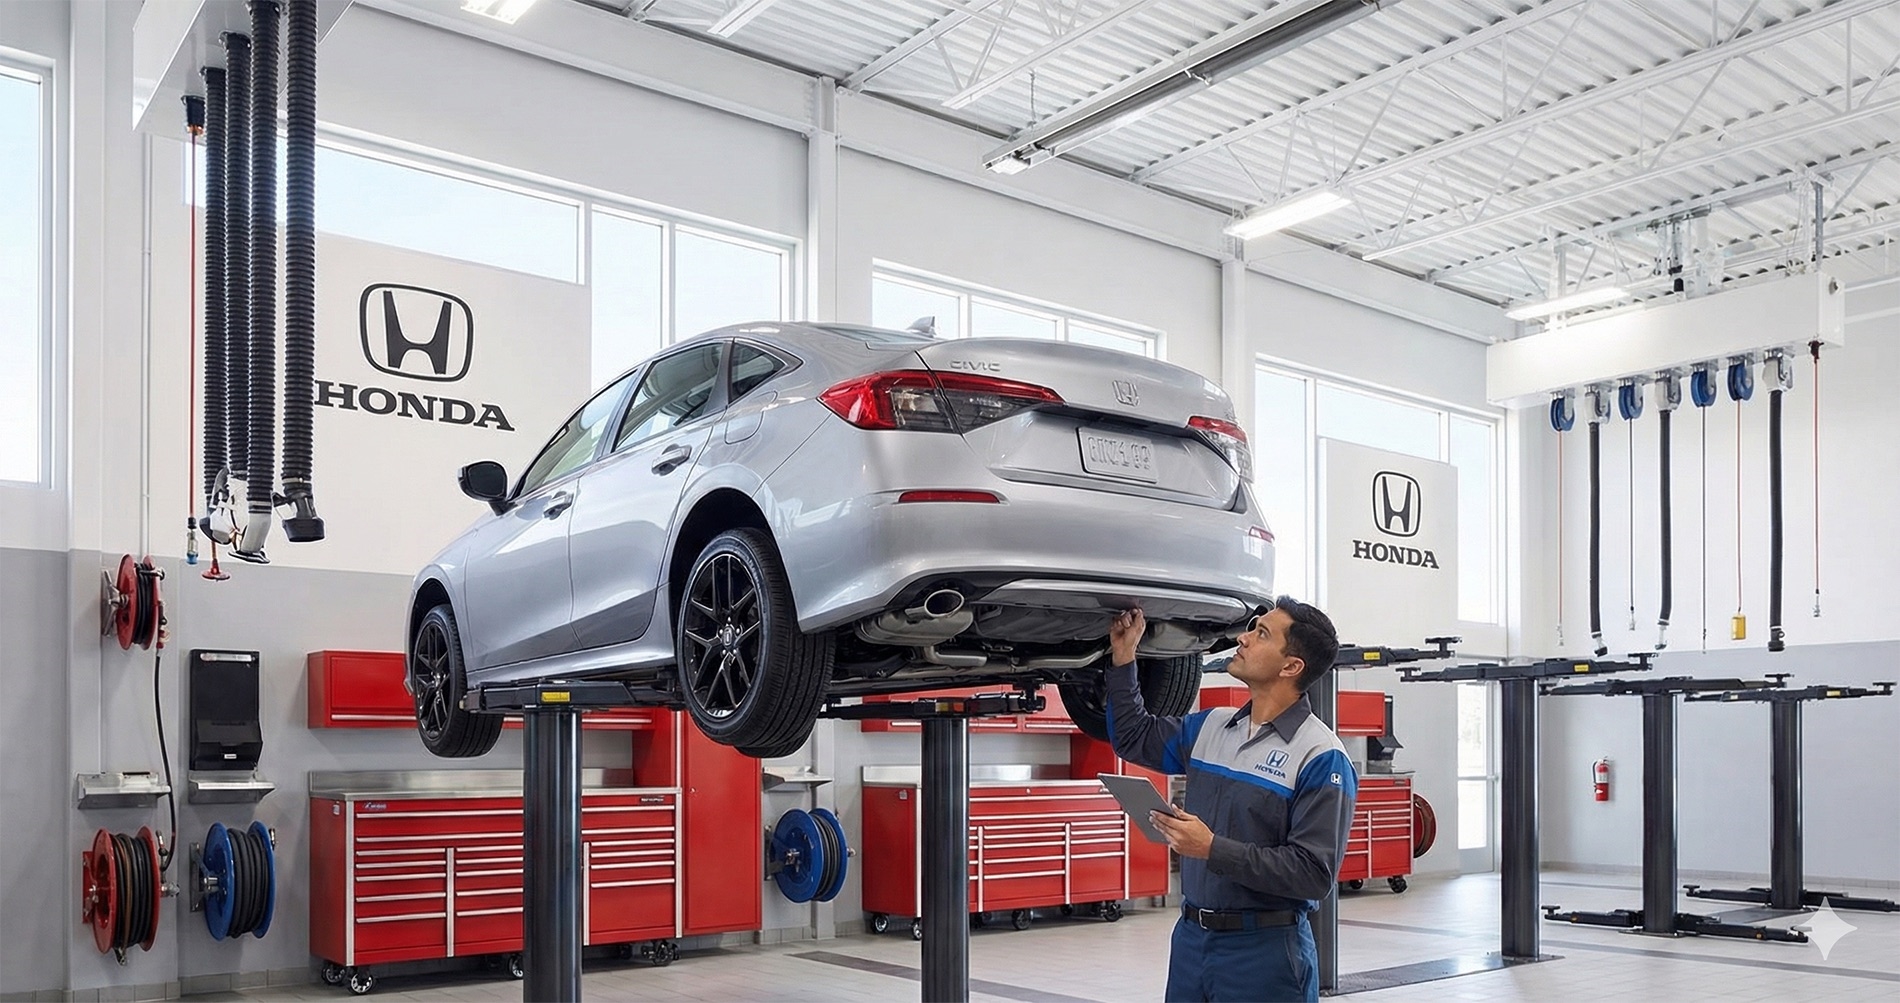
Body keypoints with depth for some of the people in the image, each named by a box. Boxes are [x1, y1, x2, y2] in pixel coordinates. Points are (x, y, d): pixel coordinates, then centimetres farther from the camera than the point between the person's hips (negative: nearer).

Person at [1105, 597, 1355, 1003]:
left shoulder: (1321, 757, -14)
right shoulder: (1210, 727, 7)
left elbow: (1314, 873, -20)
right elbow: (1134, 738, 22)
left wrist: (1213, 849, -24)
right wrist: (1123, 657, 11)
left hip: (1263, 949, -6)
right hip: (1190, 938, 6)